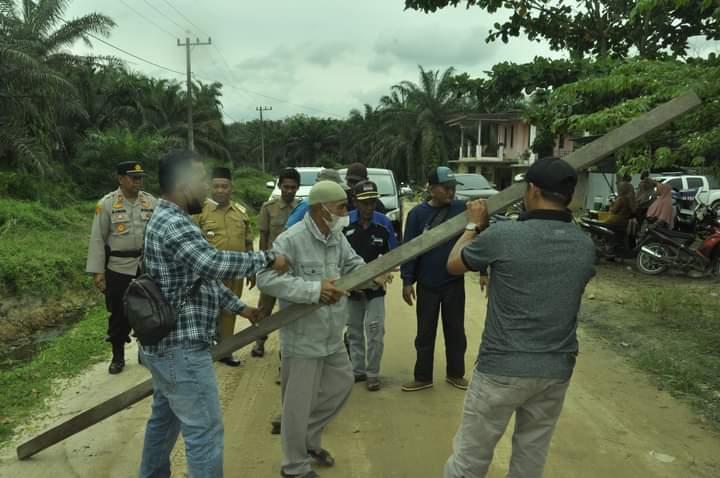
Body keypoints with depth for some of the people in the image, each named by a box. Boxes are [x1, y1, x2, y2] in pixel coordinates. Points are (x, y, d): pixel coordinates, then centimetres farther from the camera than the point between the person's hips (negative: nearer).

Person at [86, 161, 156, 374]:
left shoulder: (151, 202, 1)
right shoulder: (107, 203, -7)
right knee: (118, 314, 8)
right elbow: (97, 239, -6)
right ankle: (117, 357, 26)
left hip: (147, 266, 3)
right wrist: (97, 271, -9)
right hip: (118, 268, -2)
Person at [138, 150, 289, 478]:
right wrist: (267, 259, -22)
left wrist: (239, 307, 19)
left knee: (164, 419, 24)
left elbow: (204, 276, 18)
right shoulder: (173, 223, -20)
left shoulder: (169, 220, 14)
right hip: (182, 347, -11)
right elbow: (214, 264, -34)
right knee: (204, 431, -3)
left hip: (166, 343, 11)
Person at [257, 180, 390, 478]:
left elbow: (352, 263, 11)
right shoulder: (290, 240, -23)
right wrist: (313, 290, -33)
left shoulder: (337, 238, 4)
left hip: (332, 335, 9)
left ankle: (309, 439, 42)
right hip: (302, 338, -9)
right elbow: (266, 279, -29)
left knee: (342, 384, 23)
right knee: (299, 403, 6)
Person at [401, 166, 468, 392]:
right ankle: (423, 377, 24)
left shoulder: (462, 209, -6)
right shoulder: (418, 213, -6)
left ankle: (456, 374, 30)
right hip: (427, 284, 0)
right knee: (425, 332, 11)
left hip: (454, 283, 1)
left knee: (455, 331, 13)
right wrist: (407, 280, -7)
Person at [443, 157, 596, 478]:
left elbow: (454, 265, 1)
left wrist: (474, 225, 16)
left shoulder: (502, 235, -16)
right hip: (557, 371, 5)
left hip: (502, 368, -4)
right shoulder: (585, 246, 0)